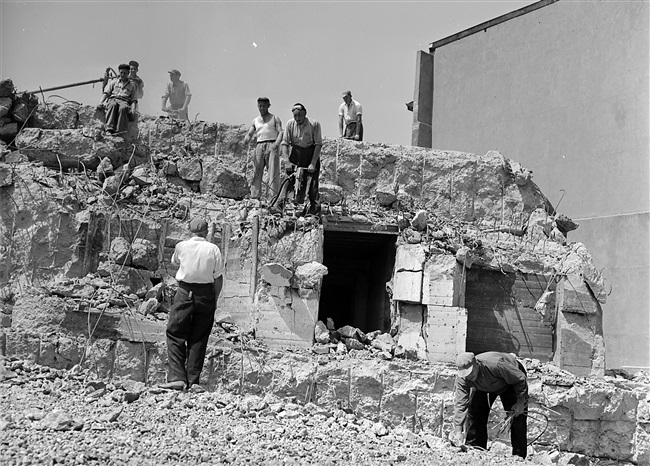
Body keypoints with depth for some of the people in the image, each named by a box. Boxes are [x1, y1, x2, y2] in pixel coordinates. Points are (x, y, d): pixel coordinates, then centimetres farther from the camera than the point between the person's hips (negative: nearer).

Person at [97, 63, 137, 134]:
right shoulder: (114, 81, 26)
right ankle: (109, 129, -54)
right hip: (112, 100, 0)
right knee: (113, 105, -40)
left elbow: (133, 100, 20)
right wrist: (101, 102, -2)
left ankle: (120, 132, -53)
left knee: (123, 108, -40)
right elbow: (106, 93, 15)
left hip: (124, 102, 0)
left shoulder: (132, 85, 26)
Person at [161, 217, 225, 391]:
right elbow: (219, 278, 0)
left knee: (175, 335, 5)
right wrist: (214, 299, 10)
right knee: (198, 339, 8)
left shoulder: (181, 246, 0)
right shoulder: (213, 249, -1)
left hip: (185, 292, -1)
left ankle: (177, 377, -7)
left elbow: (174, 262, 21)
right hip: (206, 295, 1)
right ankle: (193, 380, 8)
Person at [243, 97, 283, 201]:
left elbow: (281, 132, 2)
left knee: (273, 172, -12)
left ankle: (274, 197, -16)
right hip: (259, 146, 3)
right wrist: (246, 139, -10)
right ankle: (254, 196, -8)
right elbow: (249, 134, 15)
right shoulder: (255, 121, 23)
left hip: (272, 146, -3)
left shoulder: (275, 118, 14)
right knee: (256, 171, -6)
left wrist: (276, 143, -18)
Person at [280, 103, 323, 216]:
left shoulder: (314, 125, -15)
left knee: (312, 182, -8)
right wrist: (287, 161, -18)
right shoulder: (290, 124, -8)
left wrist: (313, 163, -19)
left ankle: (315, 208, -3)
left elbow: (318, 144, -14)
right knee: (289, 179, -6)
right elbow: (285, 143, -7)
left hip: (311, 153, -2)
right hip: (295, 153, 2)